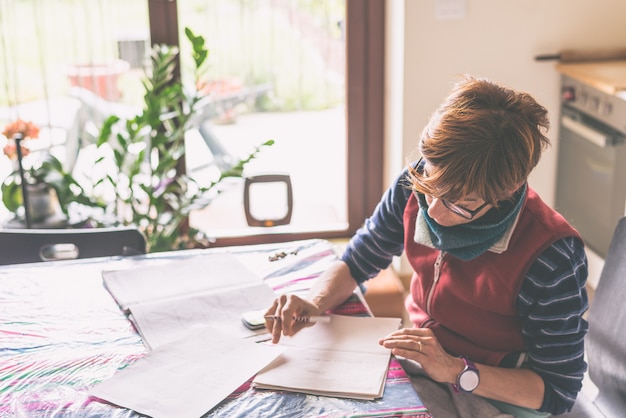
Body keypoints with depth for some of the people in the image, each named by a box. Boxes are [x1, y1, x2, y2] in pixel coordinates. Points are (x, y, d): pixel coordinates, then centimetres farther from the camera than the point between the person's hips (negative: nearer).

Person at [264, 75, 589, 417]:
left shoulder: (551, 258, -26)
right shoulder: (414, 186, -11)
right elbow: (354, 264, 4)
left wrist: (456, 371, -27)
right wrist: (313, 305, -16)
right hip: (414, 368, 6)